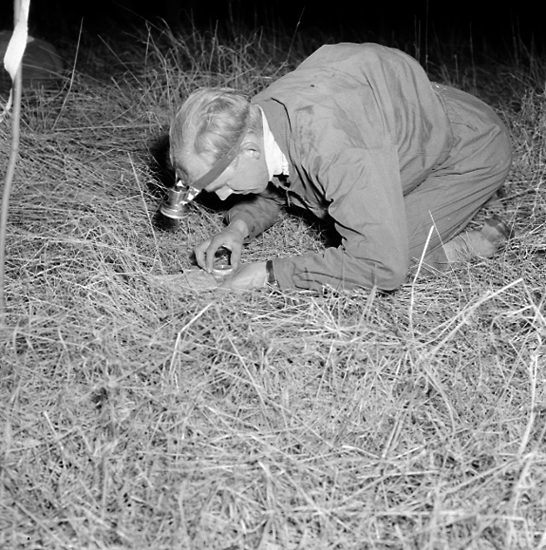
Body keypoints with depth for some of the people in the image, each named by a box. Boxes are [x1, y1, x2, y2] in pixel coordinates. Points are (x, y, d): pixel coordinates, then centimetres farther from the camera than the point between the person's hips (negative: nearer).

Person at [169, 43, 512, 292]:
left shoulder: (333, 146, -42)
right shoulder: (254, 117, -15)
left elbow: (382, 268, -41)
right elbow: (269, 193, 7)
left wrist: (269, 274, -34)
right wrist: (240, 226, -15)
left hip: (473, 150, -8)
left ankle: (463, 247, 3)